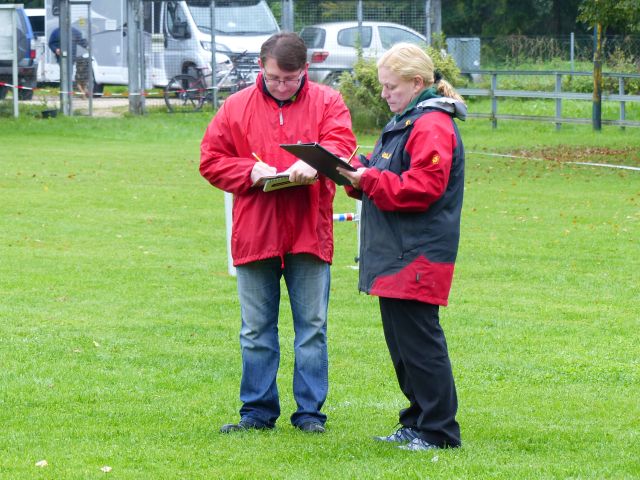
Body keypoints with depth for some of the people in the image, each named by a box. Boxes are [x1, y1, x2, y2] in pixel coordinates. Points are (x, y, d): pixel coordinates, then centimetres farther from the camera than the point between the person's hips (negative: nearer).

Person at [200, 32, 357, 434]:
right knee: (256, 330, 7)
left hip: (308, 233, -1)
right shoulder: (236, 107, 6)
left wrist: (314, 163, -33)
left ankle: (310, 412, 9)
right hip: (254, 233, 1)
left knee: (312, 327, 3)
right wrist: (250, 172, -12)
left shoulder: (328, 103, 3)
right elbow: (211, 160, 5)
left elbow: (341, 143, -13)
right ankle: (258, 412, 14)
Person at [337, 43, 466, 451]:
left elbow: (421, 189, -22)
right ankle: (417, 424, 21)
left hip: (418, 258, -11)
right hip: (395, 255, 11)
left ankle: (438, 431, -3)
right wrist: (358, 173, 4)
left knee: (419, 342, -8)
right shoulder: (404, 122, 19)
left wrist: (367, 180, -21)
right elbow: (388, 181, 24)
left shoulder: (433, 126, -14)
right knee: (401, 342, 14)